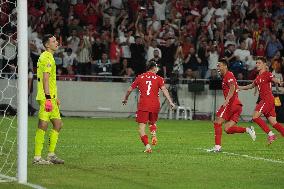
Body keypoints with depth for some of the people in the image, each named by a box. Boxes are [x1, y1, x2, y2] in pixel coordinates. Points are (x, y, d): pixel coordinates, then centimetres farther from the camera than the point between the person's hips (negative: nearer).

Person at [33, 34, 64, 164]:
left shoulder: (47, 57, 20)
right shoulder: (47, 58, -12)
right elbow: (45, 78, -19)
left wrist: (55, 97, 28)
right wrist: (48, 97, -24)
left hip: (51, 97, 11)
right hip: (46, 97, -11)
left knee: (58, 124, 11)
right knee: (43, 125, -8)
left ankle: (51, 155, 15)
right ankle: (37, 157, -6)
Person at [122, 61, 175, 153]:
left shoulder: (140, 77, 11)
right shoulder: (158, 78, 6)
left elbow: (129, 90, 14)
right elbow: (164, 90, -8)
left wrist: (125, 99, 30)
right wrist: (170, 102, -13)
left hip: (143, 105, -1)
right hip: (155, 105, 1)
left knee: (141, 128, 0)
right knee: (152, 122, 26)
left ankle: (147, 146, -16)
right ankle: (154, 135, -3)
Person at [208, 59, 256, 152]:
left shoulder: (229, 75, -4)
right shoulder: (225, 77, 25)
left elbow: (232, 88, -21)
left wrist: (227, 100, -32)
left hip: (231, 103, -10)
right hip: (237, 105, 10)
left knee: (217, 122, -6)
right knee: (227, 129, 5)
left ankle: (217, 146, -10)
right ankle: (247, 130, -5)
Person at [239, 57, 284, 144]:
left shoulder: (267, 74, -6)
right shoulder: (259, 76, 19)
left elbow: (274, 79, -26)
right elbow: (251, 86, 35)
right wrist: (239, 87, 39)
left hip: (268, 99, -8)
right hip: (263, 100, 8)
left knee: (255, 117, -12)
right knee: (273, 122, 4)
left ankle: (270, 134, -9)